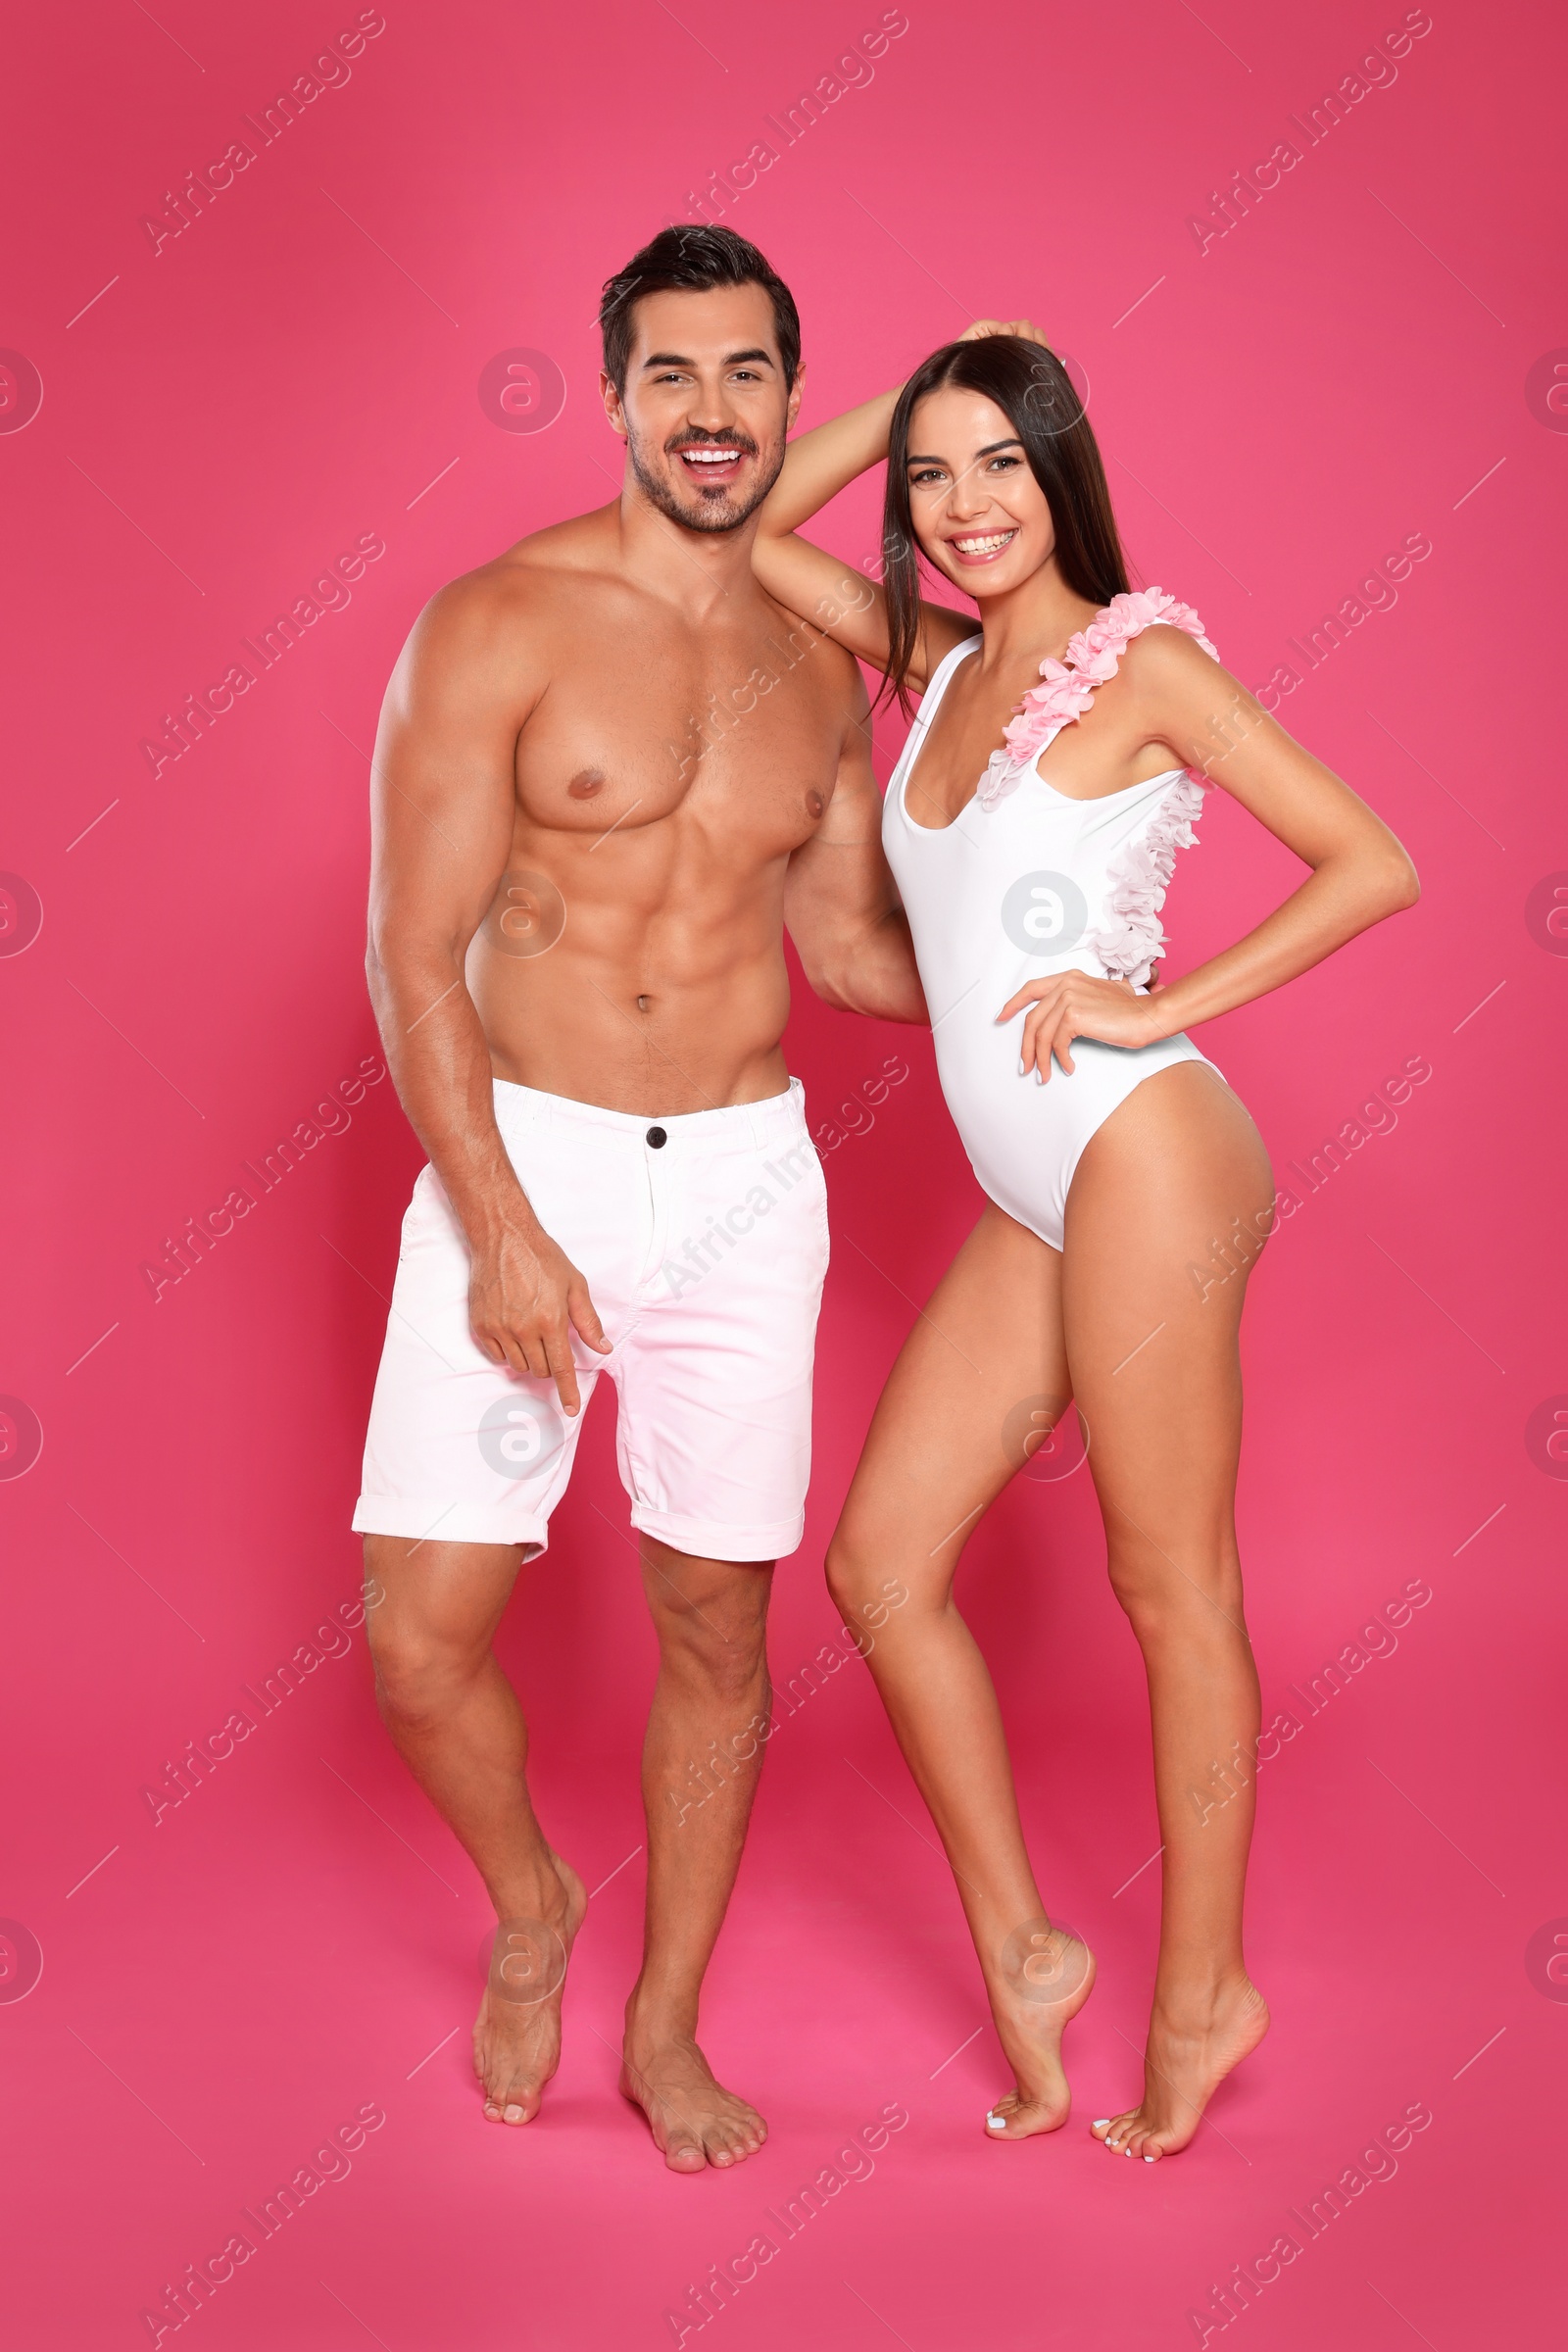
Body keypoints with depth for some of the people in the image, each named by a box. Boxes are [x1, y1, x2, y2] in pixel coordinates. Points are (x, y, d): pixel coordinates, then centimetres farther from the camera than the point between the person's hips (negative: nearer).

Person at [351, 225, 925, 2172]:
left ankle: (665, 2028, 28)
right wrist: (499, 1231, -16)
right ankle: (530, 1908, 25)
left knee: (717, 1629, 9)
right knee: (419, 1635, -8)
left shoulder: (822, 667, 8)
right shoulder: (498, 625, -6)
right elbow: (413, 952, -10)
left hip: (741, 1184, 4)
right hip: (518, 1158, -3)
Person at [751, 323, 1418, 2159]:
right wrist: (898, 403, 14)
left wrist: (1161, 1007, -11)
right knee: (881, 1560, 6)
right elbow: (751, 534, 22)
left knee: (1171, 1590, 1)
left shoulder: (1140, 661, -5)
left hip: (1139, 1158, -8)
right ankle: (1021, 1955, 18)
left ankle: (1201, 1991, 16)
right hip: (1031, 1197, 8)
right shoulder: (940, 663, 14)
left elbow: (1374, 862, -8)